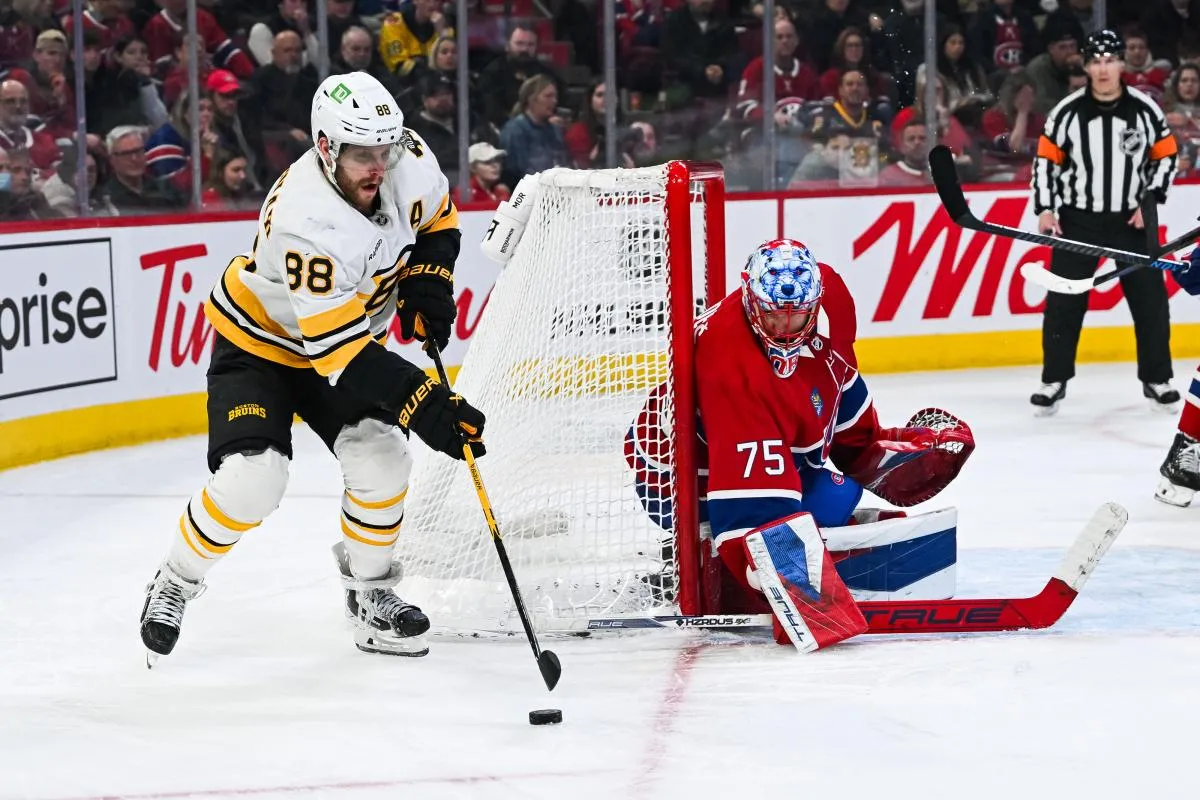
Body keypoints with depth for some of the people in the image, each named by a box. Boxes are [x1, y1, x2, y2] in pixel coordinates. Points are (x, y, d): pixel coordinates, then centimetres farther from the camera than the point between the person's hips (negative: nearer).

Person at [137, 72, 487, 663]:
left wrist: (426, 282, -13)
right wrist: (422, 404, -44)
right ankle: (175, 585, 4)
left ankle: (371, 595, 10)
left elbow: (438, 219, 6)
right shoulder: (307, 224, -40)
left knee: (381, 456, -12)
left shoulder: (408, 161, -19)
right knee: (251, 477, -21)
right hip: (259, 342, -6)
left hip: (347, 332, 6)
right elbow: (337, 350, -39)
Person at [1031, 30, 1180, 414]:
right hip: (1077, 220, -1)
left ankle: (1156, 378, 16)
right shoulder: (1067, 112, -7)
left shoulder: (1145, 109, -5)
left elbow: (1167, 155, 4)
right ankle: (1054, 380, 8)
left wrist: (1150, 201, -6)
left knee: (1150, 299, 3)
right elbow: (1046, 159, 1)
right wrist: (1045, 208, -7)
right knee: (1064, 302, -2)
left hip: (1131, 220, 1)